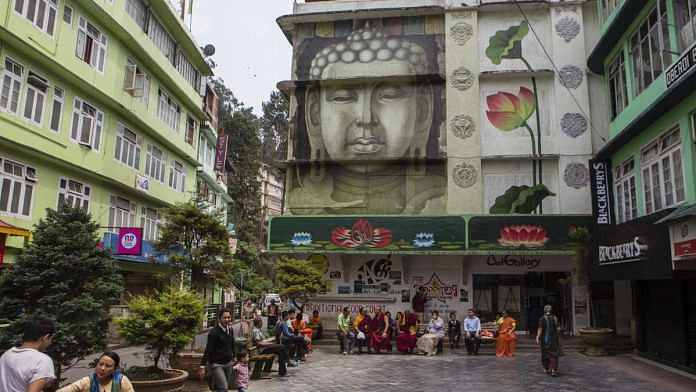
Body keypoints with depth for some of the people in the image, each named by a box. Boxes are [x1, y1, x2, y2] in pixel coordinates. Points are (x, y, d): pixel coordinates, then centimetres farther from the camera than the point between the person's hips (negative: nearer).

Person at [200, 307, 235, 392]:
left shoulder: (230, 330, 3)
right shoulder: (214, 332, -17)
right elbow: (208, 350, -18)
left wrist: (233, 357, 21)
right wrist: (202, 367, -19)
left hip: (228, 363, 6)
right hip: (216, 364, -6)